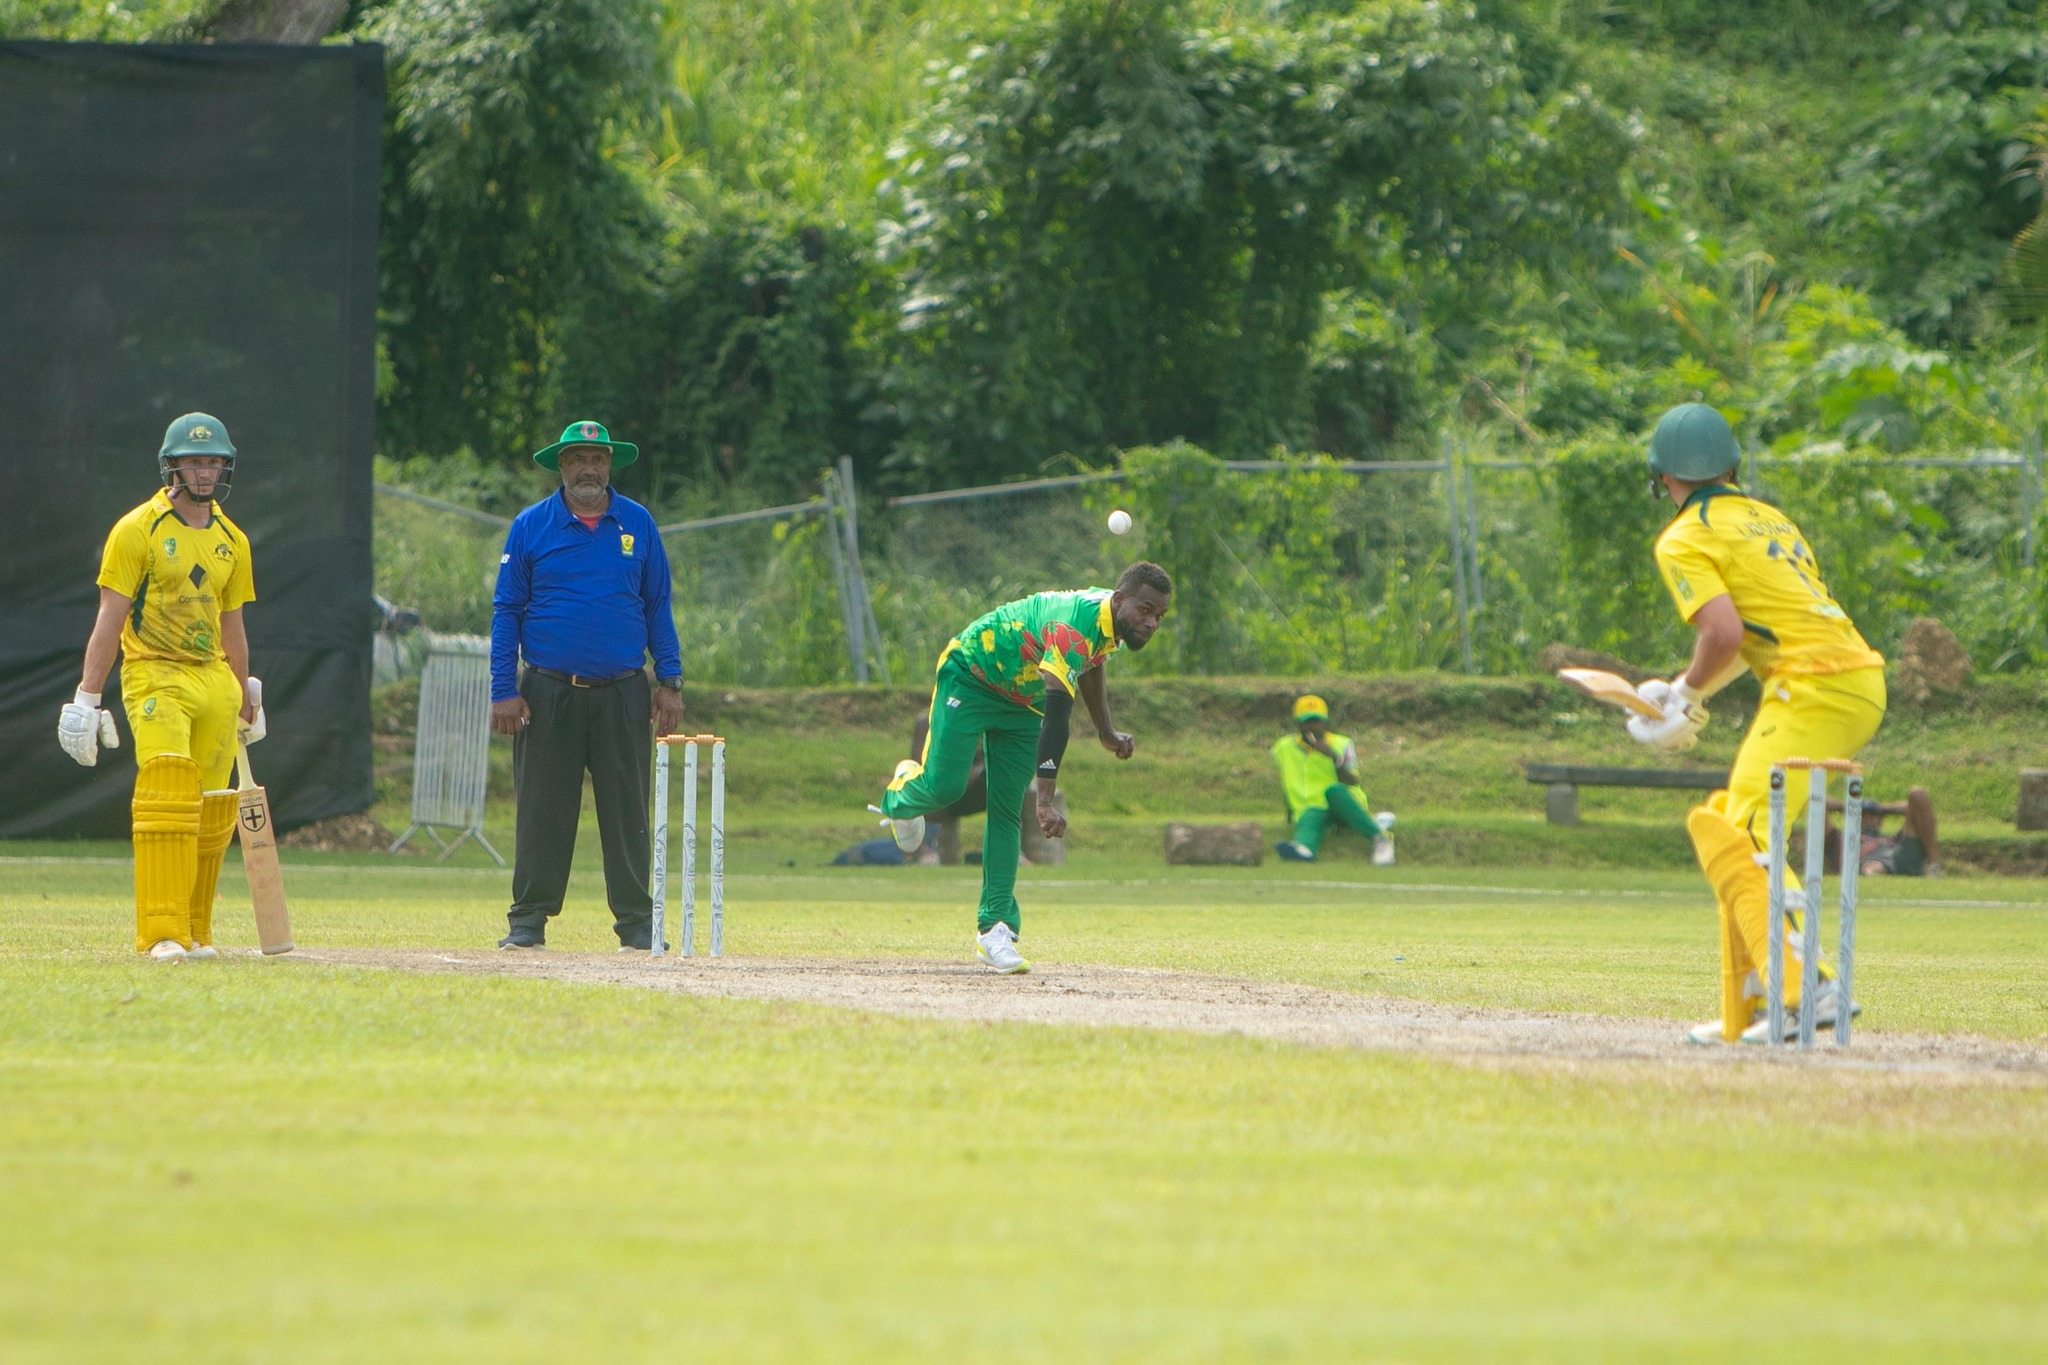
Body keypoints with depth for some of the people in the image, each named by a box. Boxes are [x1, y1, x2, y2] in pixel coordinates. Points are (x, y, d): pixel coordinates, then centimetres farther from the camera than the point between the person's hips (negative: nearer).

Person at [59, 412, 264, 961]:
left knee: (211, 813, 2)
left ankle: (196, 932, 12)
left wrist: (245, 701, 24)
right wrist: (88, 697, -10)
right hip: (155, 677, -6)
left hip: (214, 680, 6)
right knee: (168, 797, -19)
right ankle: (162, 933, -23)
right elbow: (110, 619, -6)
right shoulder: (138, 531, -3)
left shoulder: (232, 541, 14)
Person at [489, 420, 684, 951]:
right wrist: (504, 691, -3)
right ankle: (529, 919, 5)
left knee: (627, 810, 1)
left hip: (623, 696, 1)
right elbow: (506, 610, 4)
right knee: (542, 811, -1)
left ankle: (636, 921, 6)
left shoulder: (638, 524, 9)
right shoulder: (531, 527, 4)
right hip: (549, 693, -1)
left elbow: (657, 605, 13)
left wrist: (670, 681, 5)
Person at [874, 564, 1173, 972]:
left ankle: (994, 927, -2)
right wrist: (1046, 799, -52)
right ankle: (901, 796, 21)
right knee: (944, 786, -17)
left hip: (1022, 702, 7)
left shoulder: (1112, 621, -11)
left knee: (1007, 812, -1)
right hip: (969, 675, -7)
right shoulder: (1073, 626, -39)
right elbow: (1057, 714, -46)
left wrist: (1106, 732, 19)